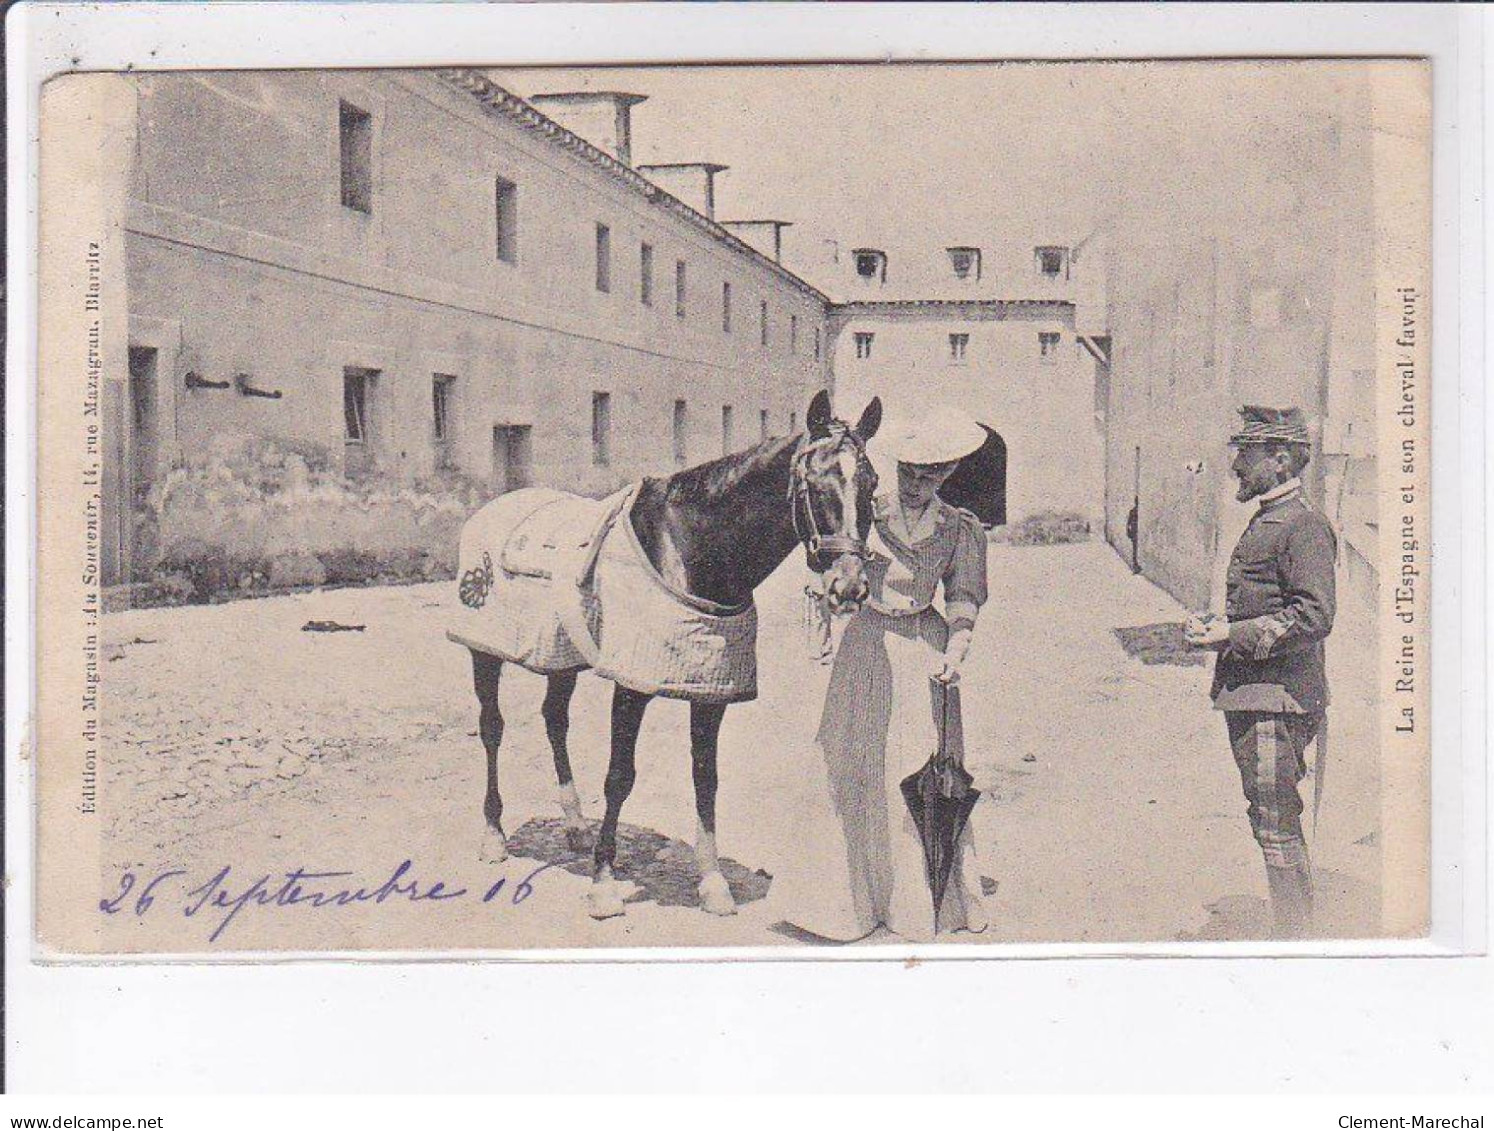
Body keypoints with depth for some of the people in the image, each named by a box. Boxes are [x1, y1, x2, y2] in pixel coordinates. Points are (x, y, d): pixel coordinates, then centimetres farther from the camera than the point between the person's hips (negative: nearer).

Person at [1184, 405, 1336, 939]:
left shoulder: (1304, 526, -13)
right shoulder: (1263, 523, 18)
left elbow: (1313, 618, -21)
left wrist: (1232, 635, -19)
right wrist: (1215, 628, 10)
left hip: (1278, 699, -10)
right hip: (1248, 695, 10)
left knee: (1278, 827, -7)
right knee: (1269, 821, 15)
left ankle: (1295, 940, -1)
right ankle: (1294, 937, 24)